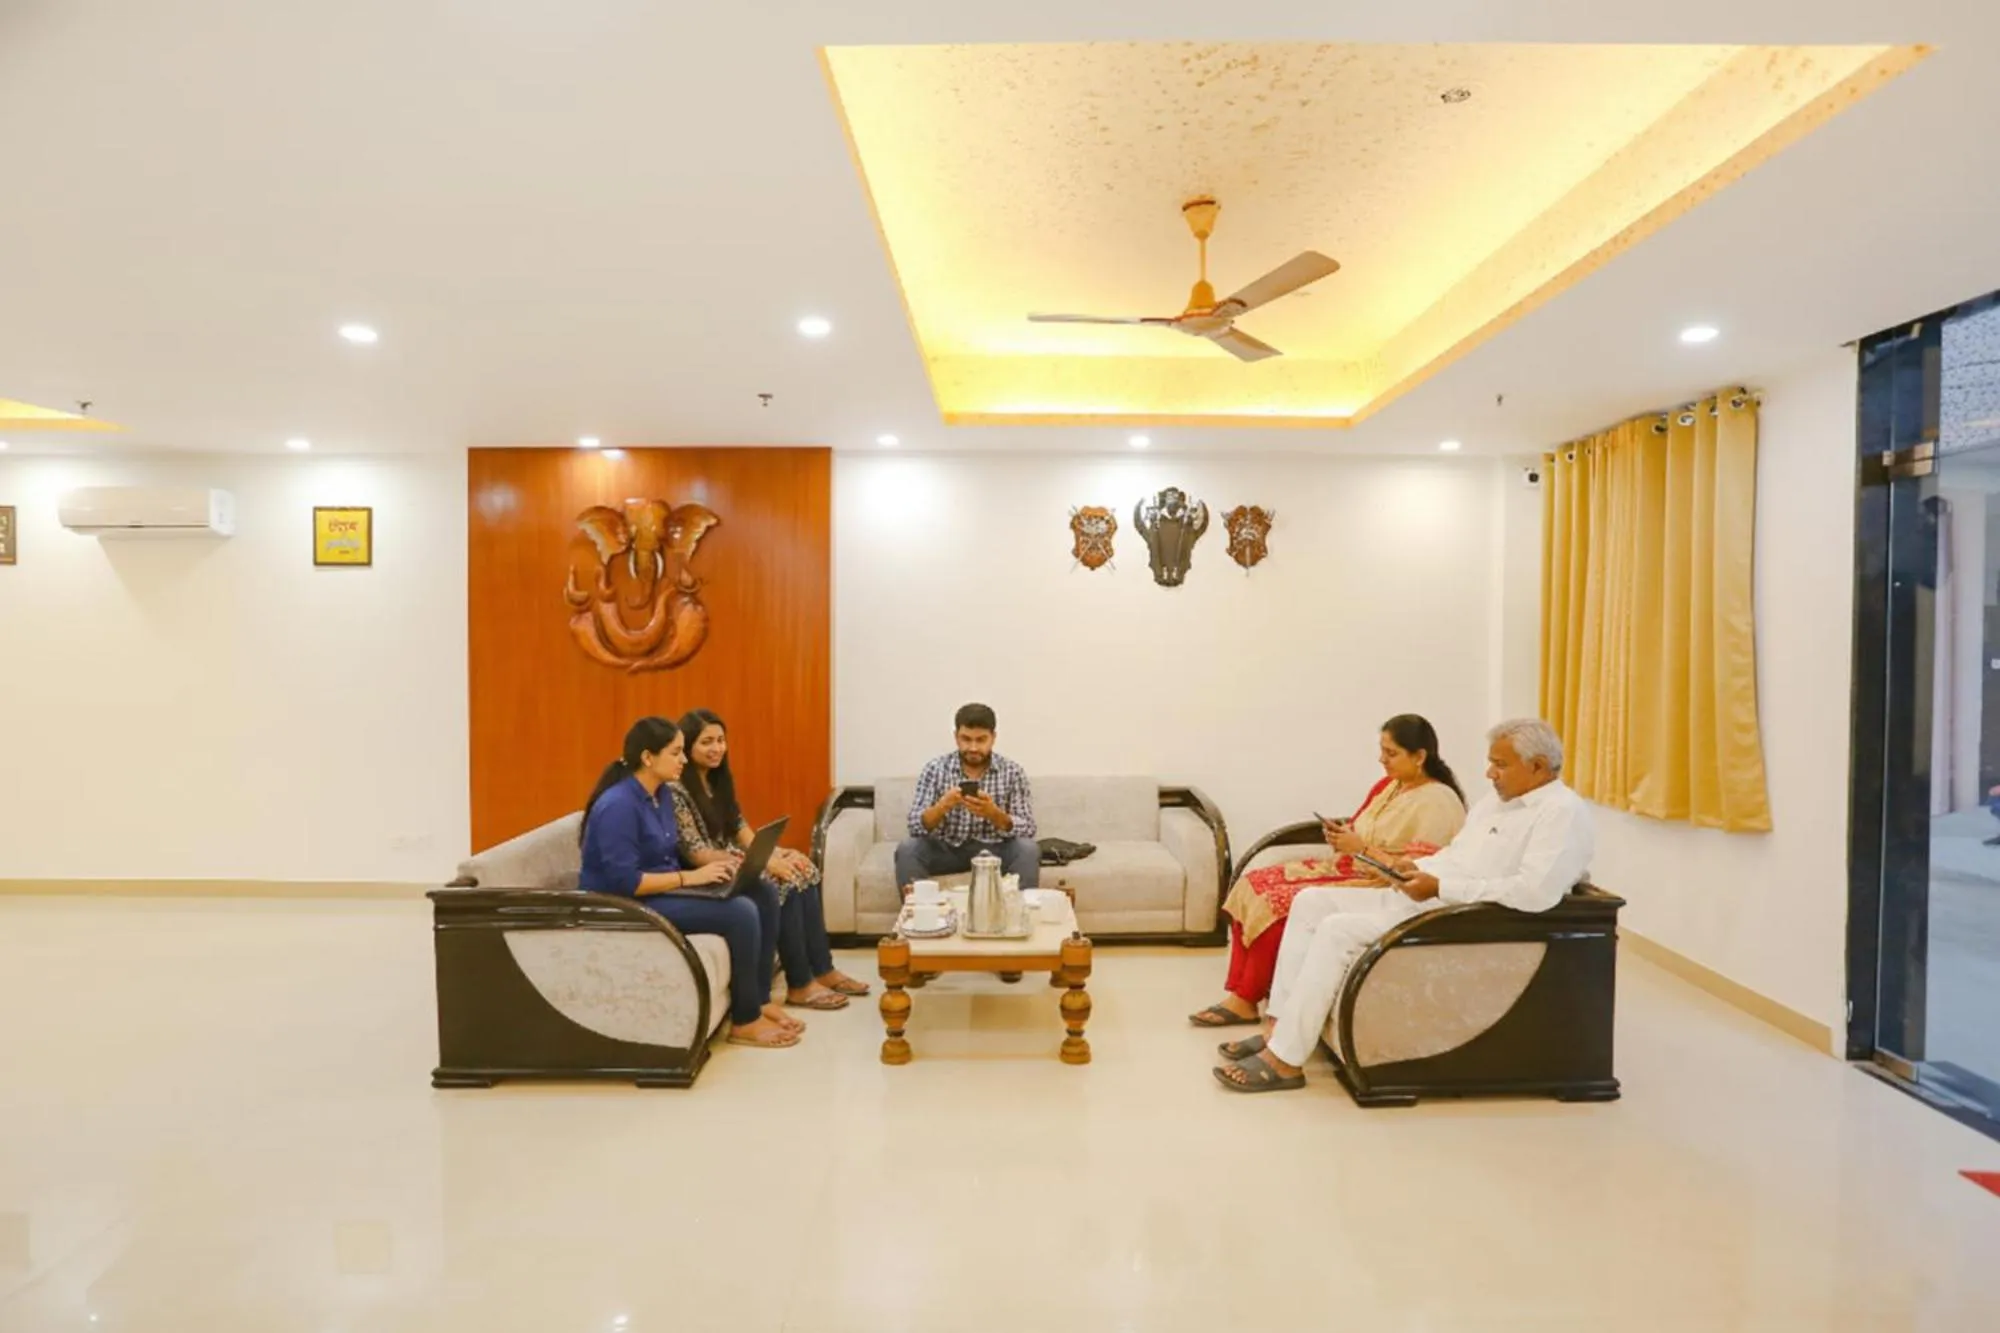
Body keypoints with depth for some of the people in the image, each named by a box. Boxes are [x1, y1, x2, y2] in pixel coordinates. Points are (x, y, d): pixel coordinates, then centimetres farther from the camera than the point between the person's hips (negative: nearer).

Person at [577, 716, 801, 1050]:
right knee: (741, 913, -24)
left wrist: (714, 863, -3)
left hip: (663, 891, 10)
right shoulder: (618, 806, -22)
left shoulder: (659, 793, 7)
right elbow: (625, 883, -27)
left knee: (763, 894, -2)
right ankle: (745, 1021, -8)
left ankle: (759, 999, 6)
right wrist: (691, 877, -23)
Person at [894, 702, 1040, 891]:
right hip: (947, 849, 1)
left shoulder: (1012, 772, -8)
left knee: (1028, 849, -29)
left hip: (994, 850, 0)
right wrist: (941, 807, -34)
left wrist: (994, 813, -33)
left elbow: (1027, 830, -13)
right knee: (907, 848, -27)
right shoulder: (935, 769, -7)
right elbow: (916, 826, -13)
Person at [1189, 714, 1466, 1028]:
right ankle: (1239, 993, -12)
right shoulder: (1388, 785, 12)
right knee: (1256, 883, -10)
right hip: (1346, 867, 9)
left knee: (1278, 901, -24)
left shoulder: (1438, 803, -14)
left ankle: (1246, 1000, -10)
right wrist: (1342, 834, -4)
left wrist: (1361, 848, -20)